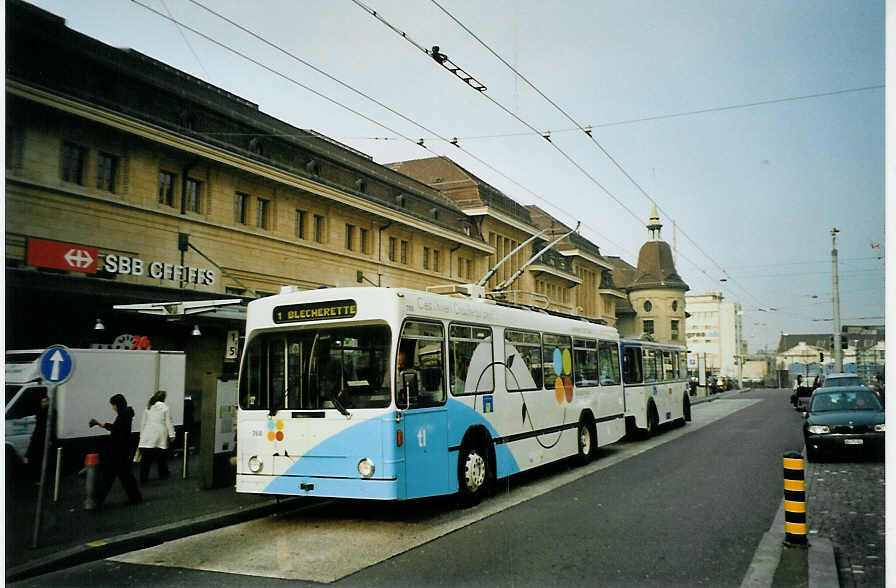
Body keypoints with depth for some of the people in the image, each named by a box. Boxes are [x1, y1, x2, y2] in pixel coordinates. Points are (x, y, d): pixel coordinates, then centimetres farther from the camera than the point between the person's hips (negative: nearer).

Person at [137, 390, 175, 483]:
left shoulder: (148, 407, 8)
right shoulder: (165, 407, -2)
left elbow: (143, 423, 11)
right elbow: (169, 423, -3)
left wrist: (142, 435, 18)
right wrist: (171, 435, 1)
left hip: (147, 436, 2)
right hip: (160, 437, -2)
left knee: (145, 459, 0)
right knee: (161, 458, 9)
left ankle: (143, 478, -1)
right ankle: (163, 475, 19)